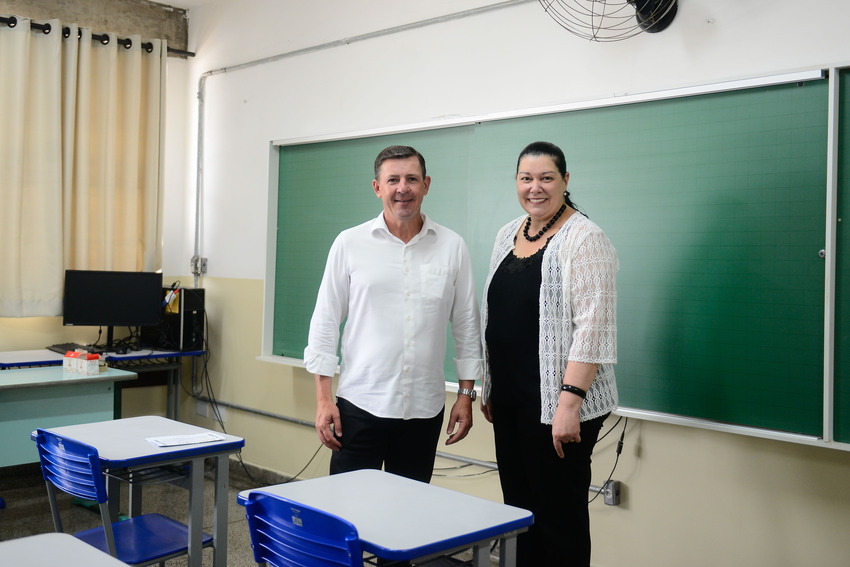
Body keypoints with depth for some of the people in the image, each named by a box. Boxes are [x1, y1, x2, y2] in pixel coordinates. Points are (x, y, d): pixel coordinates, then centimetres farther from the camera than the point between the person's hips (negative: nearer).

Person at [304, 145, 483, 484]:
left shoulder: (452, 247, 4)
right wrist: (323, 398, -3)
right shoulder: (350, 244, 1)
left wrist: (466, 395, 5)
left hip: (424, 408, 2)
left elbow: (466, 326, 8)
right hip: (360, 405, -1)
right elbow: (325, 322, 2)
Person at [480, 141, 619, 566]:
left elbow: (592, 327, -18)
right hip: (508, 400, 7)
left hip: (557, 405, -7)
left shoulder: (583, 239, -11)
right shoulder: (508, 234, 12)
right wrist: (489, 387, 16)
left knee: (558, 515, 2)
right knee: (518, 507, 15)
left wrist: (569, 402, -22)